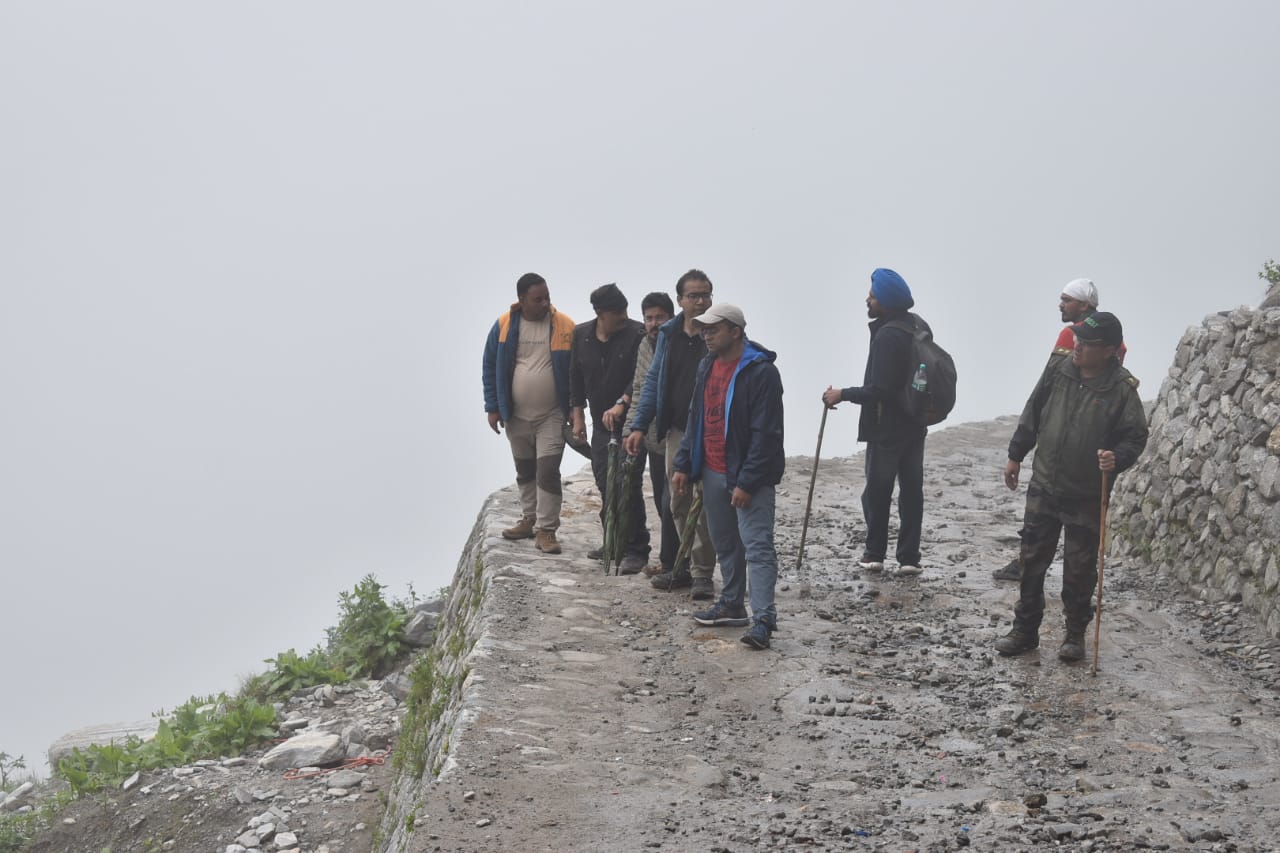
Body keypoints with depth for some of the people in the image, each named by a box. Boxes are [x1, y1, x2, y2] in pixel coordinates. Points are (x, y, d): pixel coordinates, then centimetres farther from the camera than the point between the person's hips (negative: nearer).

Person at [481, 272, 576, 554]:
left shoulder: (564, 327, -9)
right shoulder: (504, 326, -4)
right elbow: (491, 367, 3)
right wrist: (493, 407, 0)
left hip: (552, 416, -3)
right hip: (516, 416, 3)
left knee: (547, 472, -10)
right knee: (524, 472, 17)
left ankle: (546, 530, -5)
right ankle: (529, 520, 31)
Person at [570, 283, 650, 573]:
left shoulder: (637, 334, -10)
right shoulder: (582, 335, 6)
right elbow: (576, 377, 15)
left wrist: (621, 405, -29)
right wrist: (578, 415, 13)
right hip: (600, 424, 5)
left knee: (627, 486, -11)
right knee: (604, 485, 11)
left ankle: (635, 551, -6)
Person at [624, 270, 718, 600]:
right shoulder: (668, 335, 9)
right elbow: (654, 381, 14)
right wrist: (638, 426, 7)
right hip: (676, 431, 5)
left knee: (704, 504, -5)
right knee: (679, 504, 12)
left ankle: (702, 573, 3)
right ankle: (687, 564, 25)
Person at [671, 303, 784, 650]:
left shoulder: (761, 372, -16)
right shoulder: (707, 366, 10)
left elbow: (765, 434, -19)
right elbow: (695, 419, 18)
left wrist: (746, 482, -21)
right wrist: (683, 465, 12)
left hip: (749, 476, -8)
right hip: (713, 472, 8)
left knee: (757, 545, -11)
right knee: (725, 542, 17)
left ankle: (763, 618, -16)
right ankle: (732, 605, 29)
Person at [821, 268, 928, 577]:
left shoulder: (888, 336, -23)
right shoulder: (918, 325, 7)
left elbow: (879, 390, -25)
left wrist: (843, 395, -14)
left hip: (887, 427, -8)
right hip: (915, 425, 8)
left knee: (877, 490, 5)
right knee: (912, 488, 9)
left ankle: (875, 553, 13)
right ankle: (909, 557, 11)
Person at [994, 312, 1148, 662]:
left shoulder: (1122, 389, -14)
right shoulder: (1058, 370, -2)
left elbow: (1136, 437, -10)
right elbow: (1032, 414, 9)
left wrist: (1117, 458, -30)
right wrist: (1016, 455, 12)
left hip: (1087, 497, -4)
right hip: (1044, 487, 4)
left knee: (1080, 570, 7)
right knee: (1032, 560, 8)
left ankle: (1076, 635, 22)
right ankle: (1025, 630, 20)